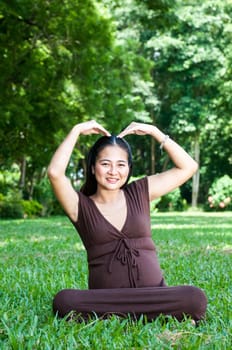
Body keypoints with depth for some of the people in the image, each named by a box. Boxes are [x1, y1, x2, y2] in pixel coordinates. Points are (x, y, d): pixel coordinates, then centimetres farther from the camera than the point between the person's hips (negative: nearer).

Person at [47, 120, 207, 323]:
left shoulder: (139, 193, 14)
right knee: (64, 301, -34)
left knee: (195, 298, -31)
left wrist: (154, 131, 9)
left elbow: (188, 167, 14)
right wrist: (77, 130, -1)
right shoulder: (81, 206, 6)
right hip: (105, 301, -1)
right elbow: (55, 173, -12)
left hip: (153, 296, 1)